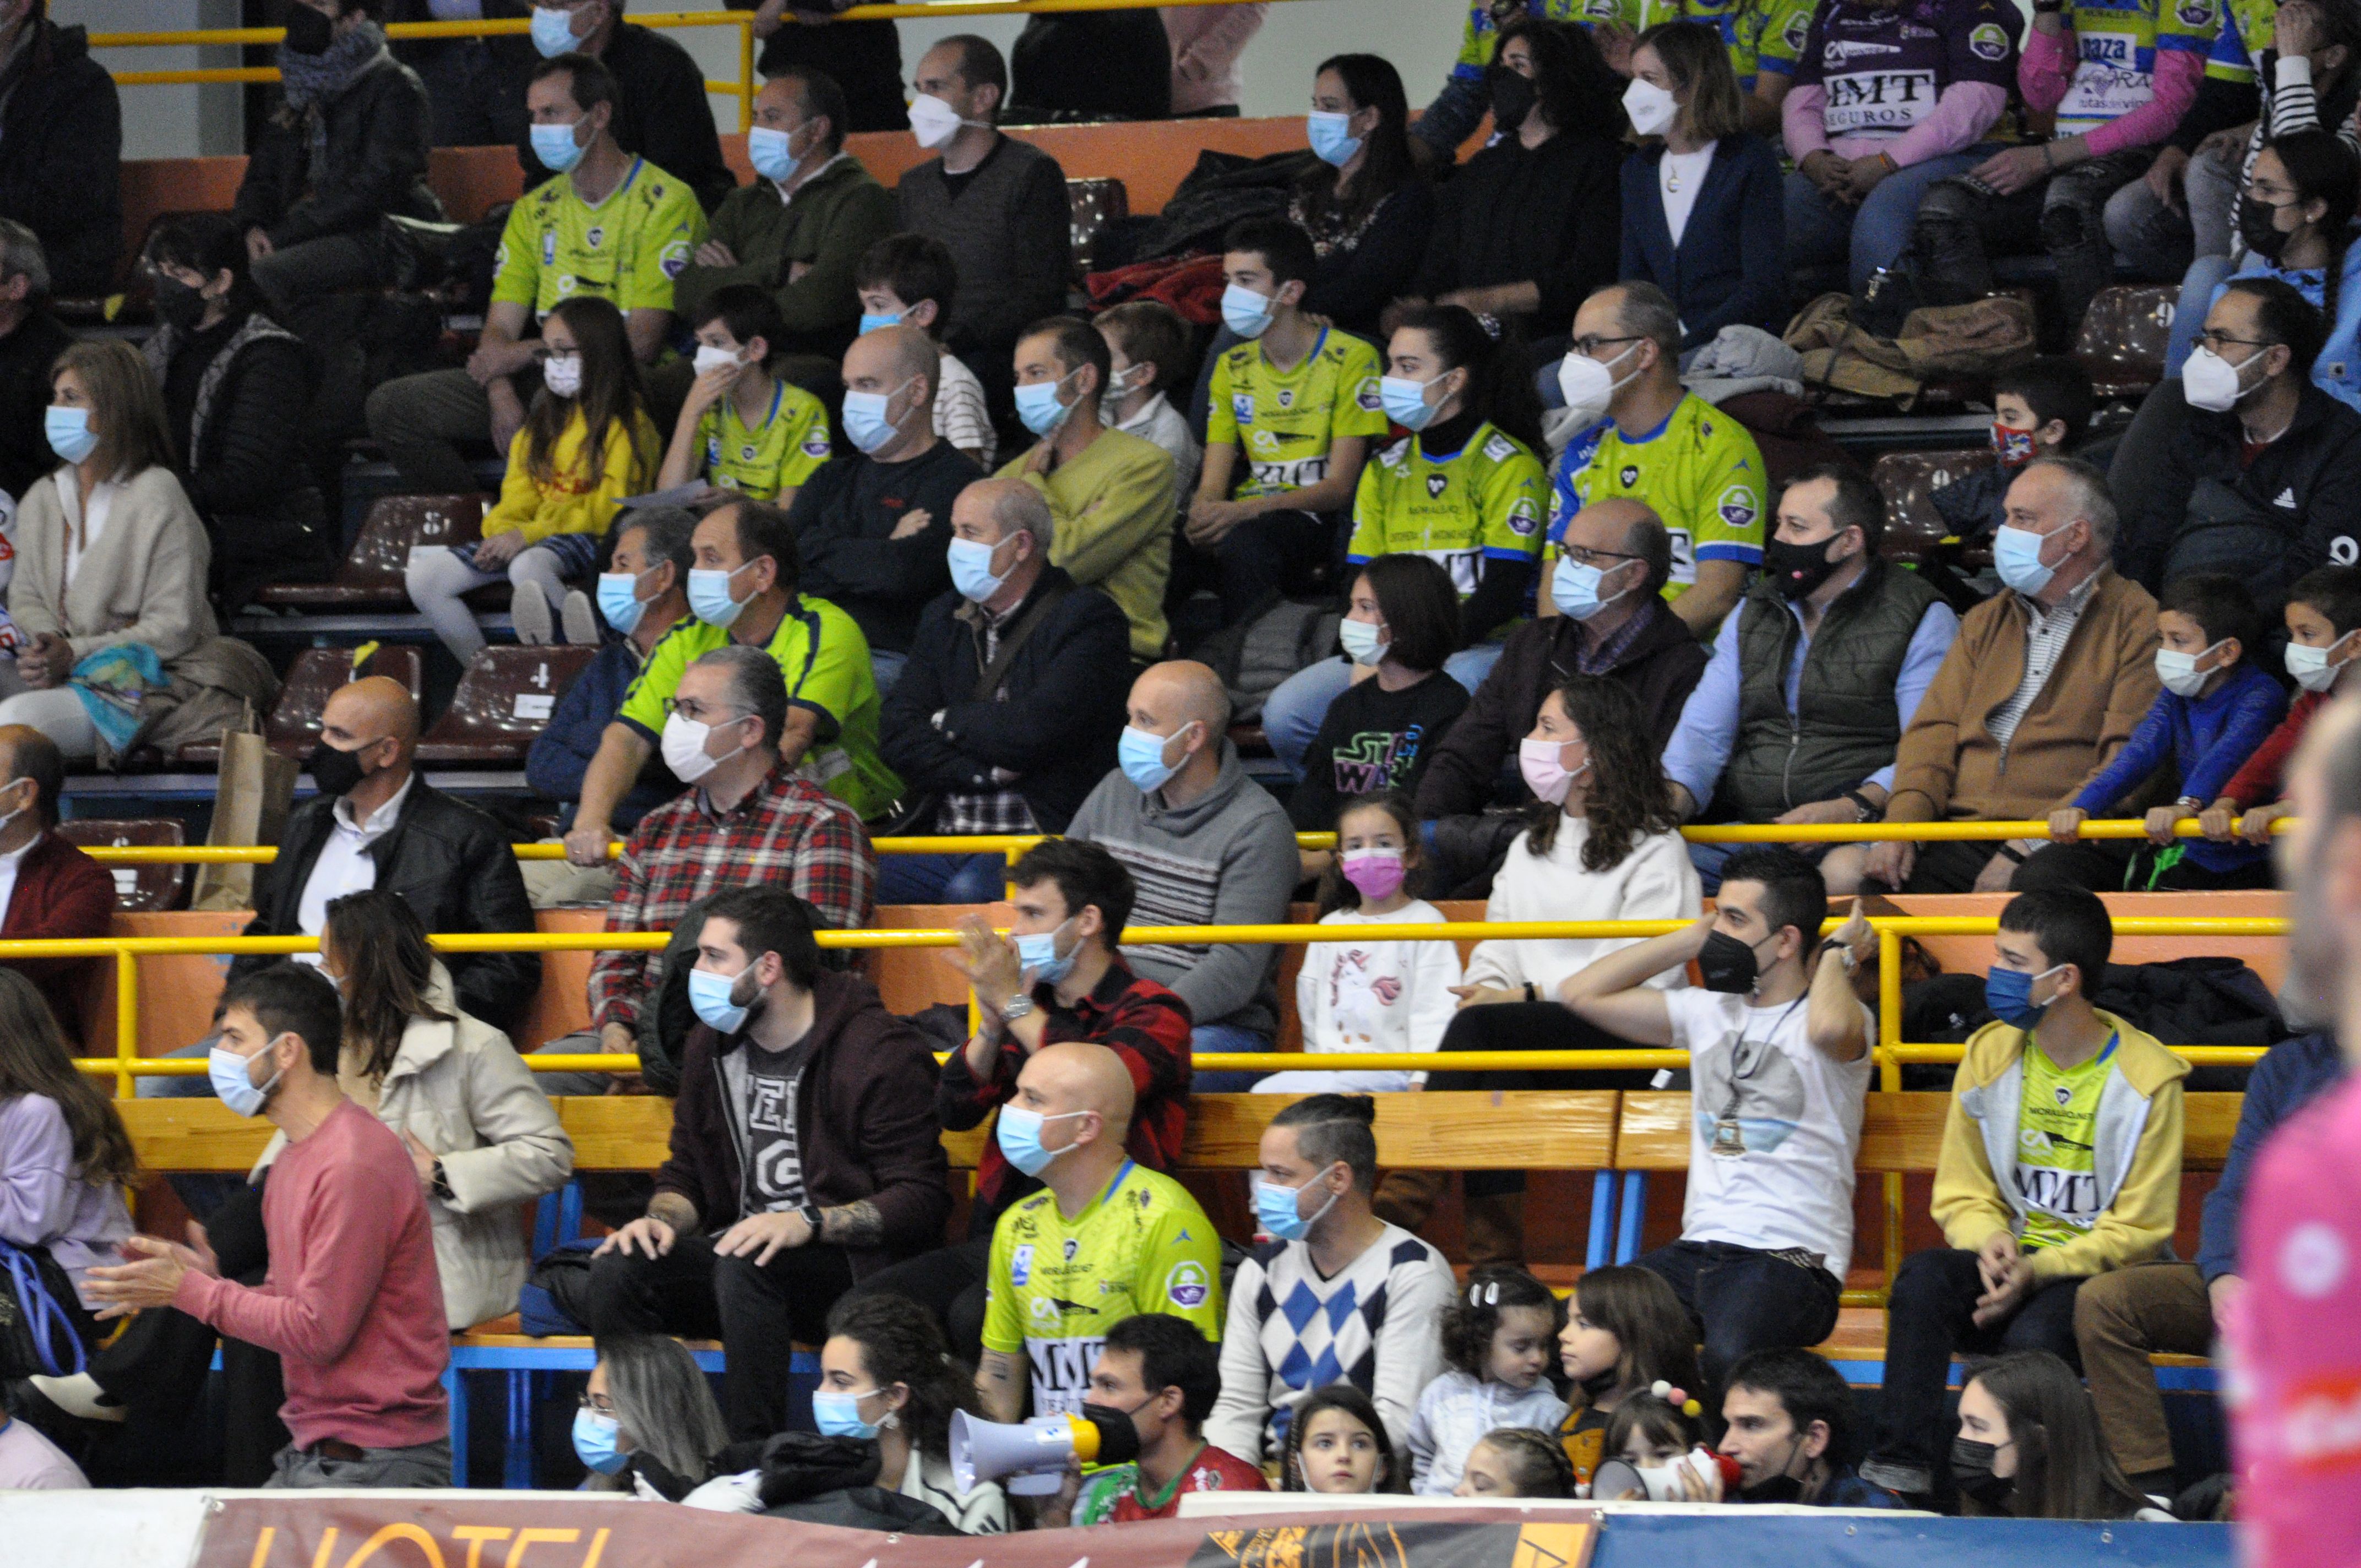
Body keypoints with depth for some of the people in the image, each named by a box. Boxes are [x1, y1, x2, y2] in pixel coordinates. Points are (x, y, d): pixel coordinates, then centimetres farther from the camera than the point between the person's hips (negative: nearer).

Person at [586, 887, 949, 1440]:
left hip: (848, 1263, -6)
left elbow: (920, 1201, -12)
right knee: (618, 1269, -21)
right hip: (735, 1248, 6)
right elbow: (686, 1171, 23)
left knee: (744, 1267, -38)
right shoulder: (713, 1042, 14)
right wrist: (662, 1220, -3)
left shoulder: (880, 1052, -8)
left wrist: (807, 1223, -25)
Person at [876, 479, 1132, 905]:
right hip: (944, 836, 5)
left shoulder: (1089, 620, -1)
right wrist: (988, 773, -7)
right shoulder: (942, 620, 19)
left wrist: (948, 722, 3)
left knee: (970, 892, -37)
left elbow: (1032, 731, -15)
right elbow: (899, 739, 7)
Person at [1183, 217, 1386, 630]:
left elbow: (1340, 487, -9)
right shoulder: (1233, 366, 15)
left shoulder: (1350, 359, -3)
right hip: (1250, 518, 4)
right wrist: (1202, 518, -16)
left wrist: (1243, 511, -23)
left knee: (1242, 541, -39)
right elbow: (1213, 483, 10)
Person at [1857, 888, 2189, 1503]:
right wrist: (1988, 1242, -13)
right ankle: (1899, 1467, -35)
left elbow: (2139, 1229, -7)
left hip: (2099, 1270, -4)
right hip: (2012, 1257, 4)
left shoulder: (2146, 1077, -7)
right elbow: (1961, 1194, 12)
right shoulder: (1991, 1054, 7)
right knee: (1924, 1277, -29)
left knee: (2035, 1333, -37)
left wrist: (2039, 1270, -20)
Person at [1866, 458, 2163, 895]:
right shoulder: (1985, 621, 26)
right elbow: (1935, 731, 17)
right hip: (1959, 839, 5)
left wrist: (2028, 849, -17)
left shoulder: (2137, 622, 3)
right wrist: (1901, 825, -3)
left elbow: (2130, 764, -8)